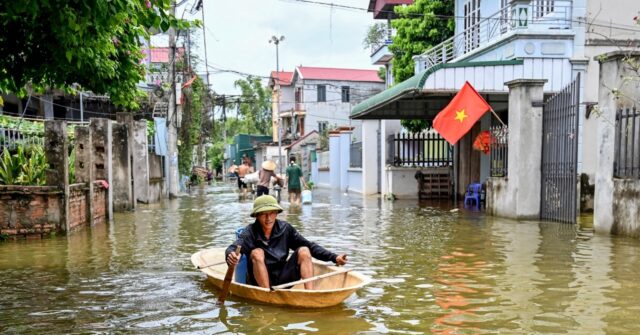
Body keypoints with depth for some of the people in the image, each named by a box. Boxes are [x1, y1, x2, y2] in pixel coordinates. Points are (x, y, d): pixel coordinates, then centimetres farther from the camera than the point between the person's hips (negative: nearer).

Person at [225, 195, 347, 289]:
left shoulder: (285, 228, 0)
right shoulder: (251, 232, -10)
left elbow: (310, 246, 1)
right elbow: (234, 248, -28)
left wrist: (334, 257, -8)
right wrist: (230, 255, -54)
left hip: (282, 279, 3)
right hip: (259, 281, -3)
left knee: (304, 251, -12)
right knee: (257, 253, -26)